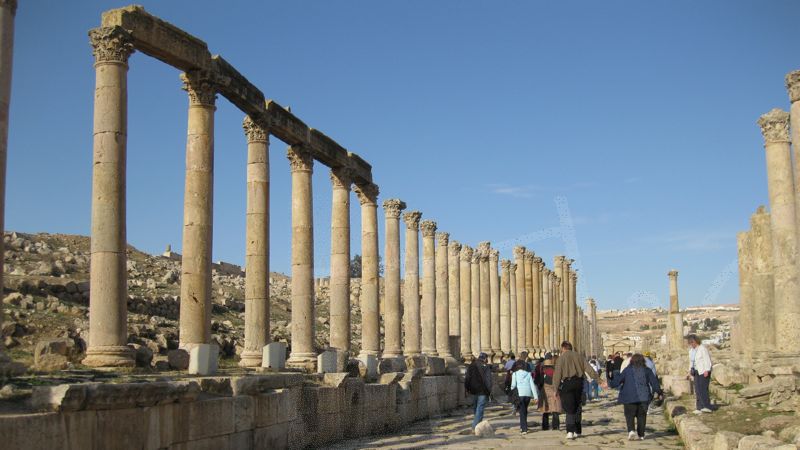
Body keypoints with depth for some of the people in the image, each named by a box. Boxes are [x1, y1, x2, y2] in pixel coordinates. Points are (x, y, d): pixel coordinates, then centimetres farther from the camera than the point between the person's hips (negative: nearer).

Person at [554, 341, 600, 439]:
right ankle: (577, 431, 22)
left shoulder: (562, 357, -2)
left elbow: (557, 374, -7)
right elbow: (589, 369, 3)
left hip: (567, 383, -4)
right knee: (577, 408, 16)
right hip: (579, 383, 5)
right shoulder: (579, 357, 11)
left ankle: (570, 431, -15)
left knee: (569, 409, -3)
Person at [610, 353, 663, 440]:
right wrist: (659, 392, 14)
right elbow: (654, 382, 5)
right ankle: (640, 434, 10)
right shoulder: (647, 370, 5)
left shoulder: (627, 370, 1)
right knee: (641, 415, 11)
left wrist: (612, 384, 16)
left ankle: (631, 430, -19)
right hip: (644, 397, 2)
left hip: (630, 397, -2)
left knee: (630, 415, 3)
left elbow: (617, 380, 0)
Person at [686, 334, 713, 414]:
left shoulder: (702, 349, -11)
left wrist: (706, 371, -22)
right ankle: (700, 408, 1)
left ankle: (707, 407, -13)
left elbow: (707, 360, -15)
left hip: (704, 371, -8)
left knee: (703, 389, -15)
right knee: (697, 390, 1)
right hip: (696, 372, 8)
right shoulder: (691, 350, 14)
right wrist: (690, 371, 15)